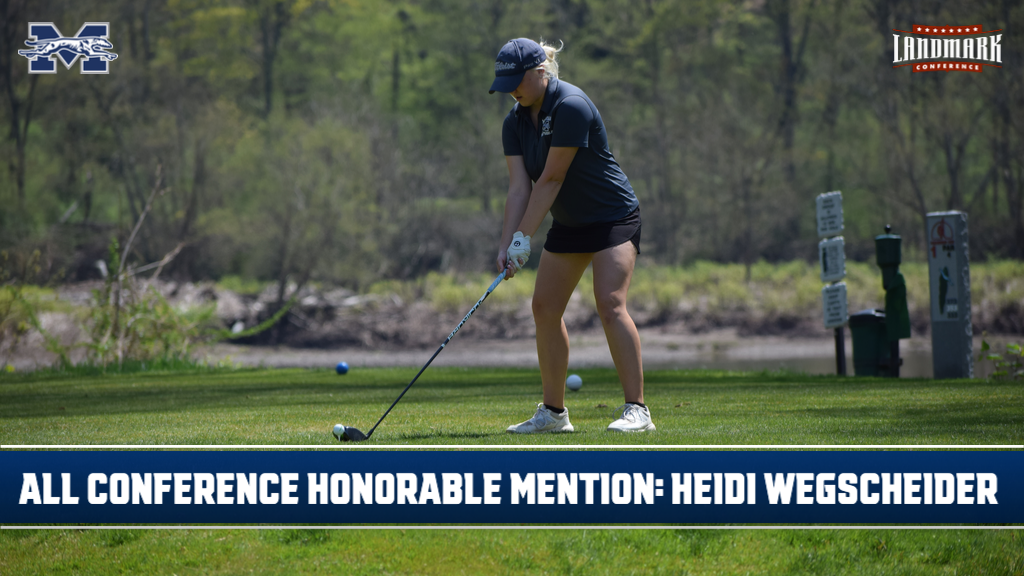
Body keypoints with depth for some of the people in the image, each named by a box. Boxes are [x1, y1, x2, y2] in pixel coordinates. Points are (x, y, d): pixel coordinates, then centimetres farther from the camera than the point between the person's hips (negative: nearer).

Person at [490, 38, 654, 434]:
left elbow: (551, 179, -24)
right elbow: (519, 186, -6)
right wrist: (507, 245, -17)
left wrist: (524, 238, -23)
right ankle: (553, 412, 12)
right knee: (544, 307, 4)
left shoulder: (571, 107, -24)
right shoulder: (515, 122, 0)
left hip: (613, 219, -8)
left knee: (610, 304, -21)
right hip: (569, 225, 8)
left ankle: (636, 410, -22)